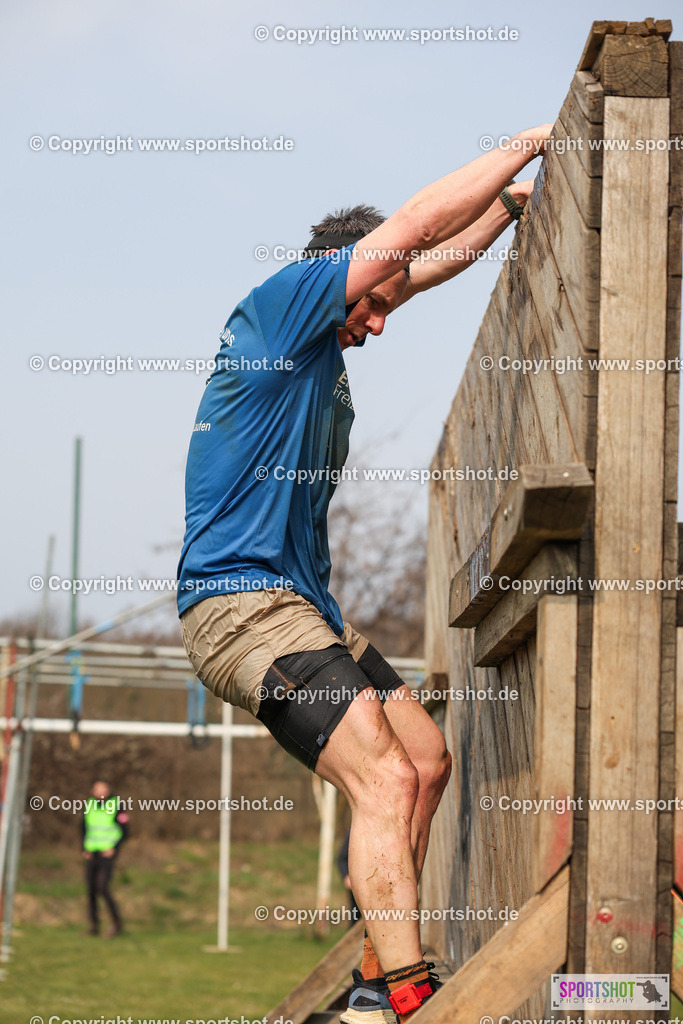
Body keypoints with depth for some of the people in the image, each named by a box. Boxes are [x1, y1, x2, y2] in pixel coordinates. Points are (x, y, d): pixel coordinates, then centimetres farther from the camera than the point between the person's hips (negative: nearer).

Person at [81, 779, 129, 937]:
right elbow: (84, 829, 16)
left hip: (107, 854, -5)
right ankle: (94, 926, 11)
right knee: (91, 890, 3)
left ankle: (117, 922, -2)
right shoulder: (89, 806, 4)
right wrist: (85, 849, 4)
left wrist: (113, 848, -16)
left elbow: (125, 833, -4)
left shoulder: (117, 808, -10)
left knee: (102, 888, -15)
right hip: (92, 853, 5)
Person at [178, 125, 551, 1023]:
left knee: (427, 759, 11)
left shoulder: (324, 337, 16)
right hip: (243, 602, -10)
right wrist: (524, 145, -2)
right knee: (384, 779, -20)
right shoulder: (276, 308, -10)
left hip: (305, 608, 10)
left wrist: (512, 201, 28)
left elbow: (434, 261, 31)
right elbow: (413, 228, -11)